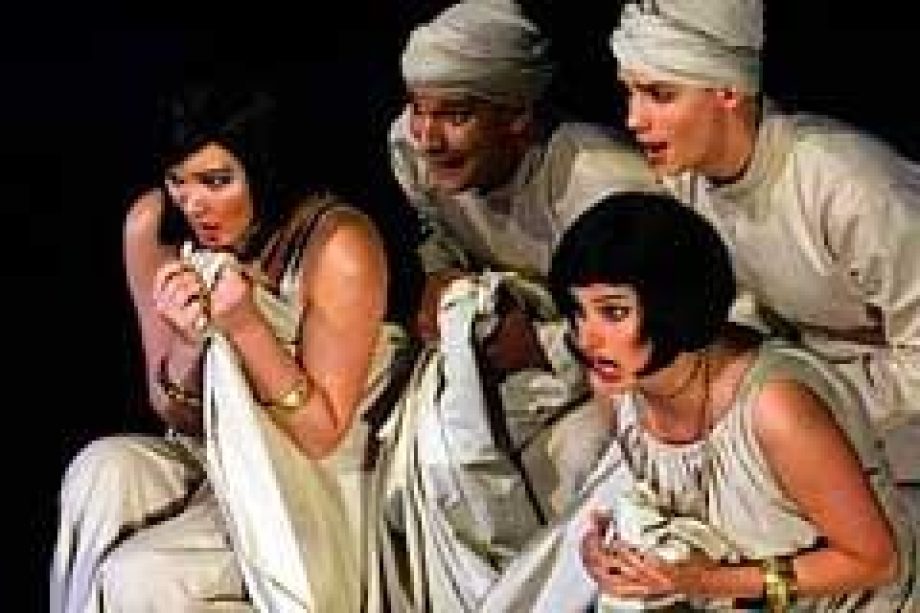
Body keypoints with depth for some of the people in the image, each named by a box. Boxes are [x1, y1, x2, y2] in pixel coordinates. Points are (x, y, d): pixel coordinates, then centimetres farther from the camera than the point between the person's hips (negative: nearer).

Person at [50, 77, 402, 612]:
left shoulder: (337, 245, -22)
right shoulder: (153, 227, -9)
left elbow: (323, 435, -16)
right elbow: (174, 417, -1)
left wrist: (245, 325, -29)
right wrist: (187, 342, -23)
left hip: (320, 486, -5)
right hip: (211, 462, 5)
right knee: (104, 472, -26)